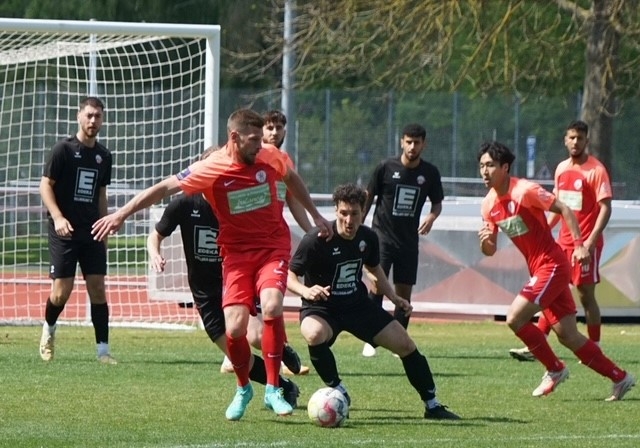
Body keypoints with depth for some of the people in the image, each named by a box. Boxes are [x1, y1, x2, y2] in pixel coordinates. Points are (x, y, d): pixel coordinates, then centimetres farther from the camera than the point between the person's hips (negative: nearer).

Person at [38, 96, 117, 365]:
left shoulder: (103, 156, 10)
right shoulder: (63, 149, -6)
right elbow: (45, 185, -7)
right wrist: (58, 217, -20)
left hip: (92, 232, 4)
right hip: (64, 231, -4)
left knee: (98, 288, -3)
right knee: (61, 291, -7)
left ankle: (103, 350, -1)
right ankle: (49, 328, 24)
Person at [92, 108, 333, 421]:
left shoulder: (271, 157, -4)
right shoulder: (211, 169, -14)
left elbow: (291, 179, 19)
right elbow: (164, 188, -12)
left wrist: (315, 216, 27)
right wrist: (122, 214, -16)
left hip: (273, 245, 1)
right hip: (237, 251, -1)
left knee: (271, 306, -26)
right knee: (235, 327, -13)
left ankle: (273, 390, -14)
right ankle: (243, 389, 17)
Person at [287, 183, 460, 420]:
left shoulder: (367, 238, -3)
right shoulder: (316, 240, -21)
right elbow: (289, 275, -18)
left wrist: (393, 297, 5)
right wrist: (306, 291, -39)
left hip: (358, 305, 5)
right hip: (321, 309, -5)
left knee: (405, 344, -1)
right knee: (315, 335, -40)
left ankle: (432, 405, 16)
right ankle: (338, 392, -18)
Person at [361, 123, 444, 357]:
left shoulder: (430, 173, 1)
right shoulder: (386, 168, -6)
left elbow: (437, 203, 13)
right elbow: (368, 198, 4)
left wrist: (431, 217, -10)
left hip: (409, 239, 3)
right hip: (382, 235, -3)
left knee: (404, 293, 3)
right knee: (377, 285, -16)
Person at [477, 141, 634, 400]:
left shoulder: (524, 190, -16)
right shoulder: (489, 204, 7)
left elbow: (564, 210, -13)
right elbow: (490, 250, 12)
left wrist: (579, 245, -20)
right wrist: (485, 242, -11)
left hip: (552, 265, -8)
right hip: (538, 269, 8)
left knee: (515, 318, -16)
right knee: (568, 337, 6)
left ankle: (555, 370, 2)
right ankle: (620, 378, 15)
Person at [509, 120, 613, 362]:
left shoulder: (596, 170, -10)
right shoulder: (561, 169, 10)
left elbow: (605, 208, -14)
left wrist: (591, 240, -22)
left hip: (585, 244, -7)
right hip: (564, 241, 7)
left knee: (586, 294, -3)